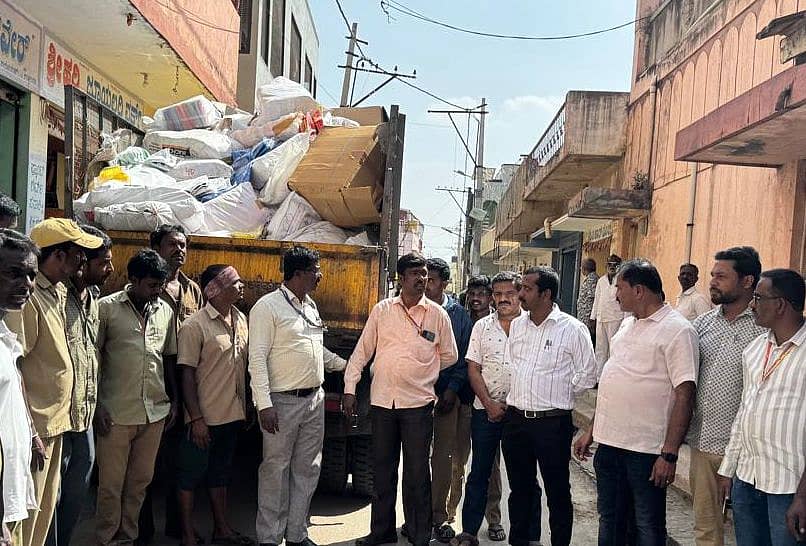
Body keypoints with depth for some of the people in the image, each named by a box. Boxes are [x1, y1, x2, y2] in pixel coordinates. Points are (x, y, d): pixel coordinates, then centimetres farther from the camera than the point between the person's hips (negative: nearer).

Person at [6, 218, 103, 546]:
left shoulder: (58, 293, 9)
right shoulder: (28, 298, -18)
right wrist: (28, 432, -22)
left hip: (56, 420, 9)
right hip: (36, 425, -9)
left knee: (46, 507, 18)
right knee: (28, 511, 2)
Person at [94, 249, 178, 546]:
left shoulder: (165, 311, 8)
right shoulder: (107, 307, -6)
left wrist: (173, 399, 14)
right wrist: (97, 406, -8)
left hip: (156, 411, 4)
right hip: (117, 412, -4)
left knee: (140, 480, 14)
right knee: (111, 484, 5)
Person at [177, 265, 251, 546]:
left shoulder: (241, 319, 6)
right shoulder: (195, 325, -15)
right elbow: (187, 375, -16)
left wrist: (247, 406, 14)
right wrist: (196, 418, -18)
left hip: (232, 416, 7)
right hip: (205, 418, -7)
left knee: (220, 473, 19)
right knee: (191, 475, 7)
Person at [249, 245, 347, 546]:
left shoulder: (310, 304, 13)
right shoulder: (268, 306, -11)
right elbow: (257, 358, -15)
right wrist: (264, 405, -20)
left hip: (315, 399, 7)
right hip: (283, 402, -7)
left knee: (307, 469, 13)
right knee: (276, 470, 2)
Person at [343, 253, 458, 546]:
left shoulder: (437, 314, 0)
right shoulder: (382, 310, 4)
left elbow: (449, 356, 10)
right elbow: (362, 351, 5)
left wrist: (421, 370, 9)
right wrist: (349, 388, 1)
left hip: (418, 403, -2)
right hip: (382, 400, 2)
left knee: (417, 473, 5)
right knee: (383, 469, 13)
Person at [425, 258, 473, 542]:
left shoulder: (458, 314, 3)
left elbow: (463, 356, 2)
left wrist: (452, 389, -6)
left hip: (448, 393, 0)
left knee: (444, 457, 4)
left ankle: (440, 516, 14)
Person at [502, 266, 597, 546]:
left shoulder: (572, 329, -9)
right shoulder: (516, 325, 8)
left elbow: (587, 375, -3)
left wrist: (557, 396, 2)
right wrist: (514, 397, 12)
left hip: (552, 421, -5)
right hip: (516, 418, 5)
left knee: (557, 491, 6)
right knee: (520, 487, 16)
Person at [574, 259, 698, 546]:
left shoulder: (677, 330, -12)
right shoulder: (629, 323, 13)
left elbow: (684, 395, -17)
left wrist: (669, 454, -20)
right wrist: (591, 431, 17)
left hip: (647, 450, -7)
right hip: (608, 443, 7)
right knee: (609, 522, 18)